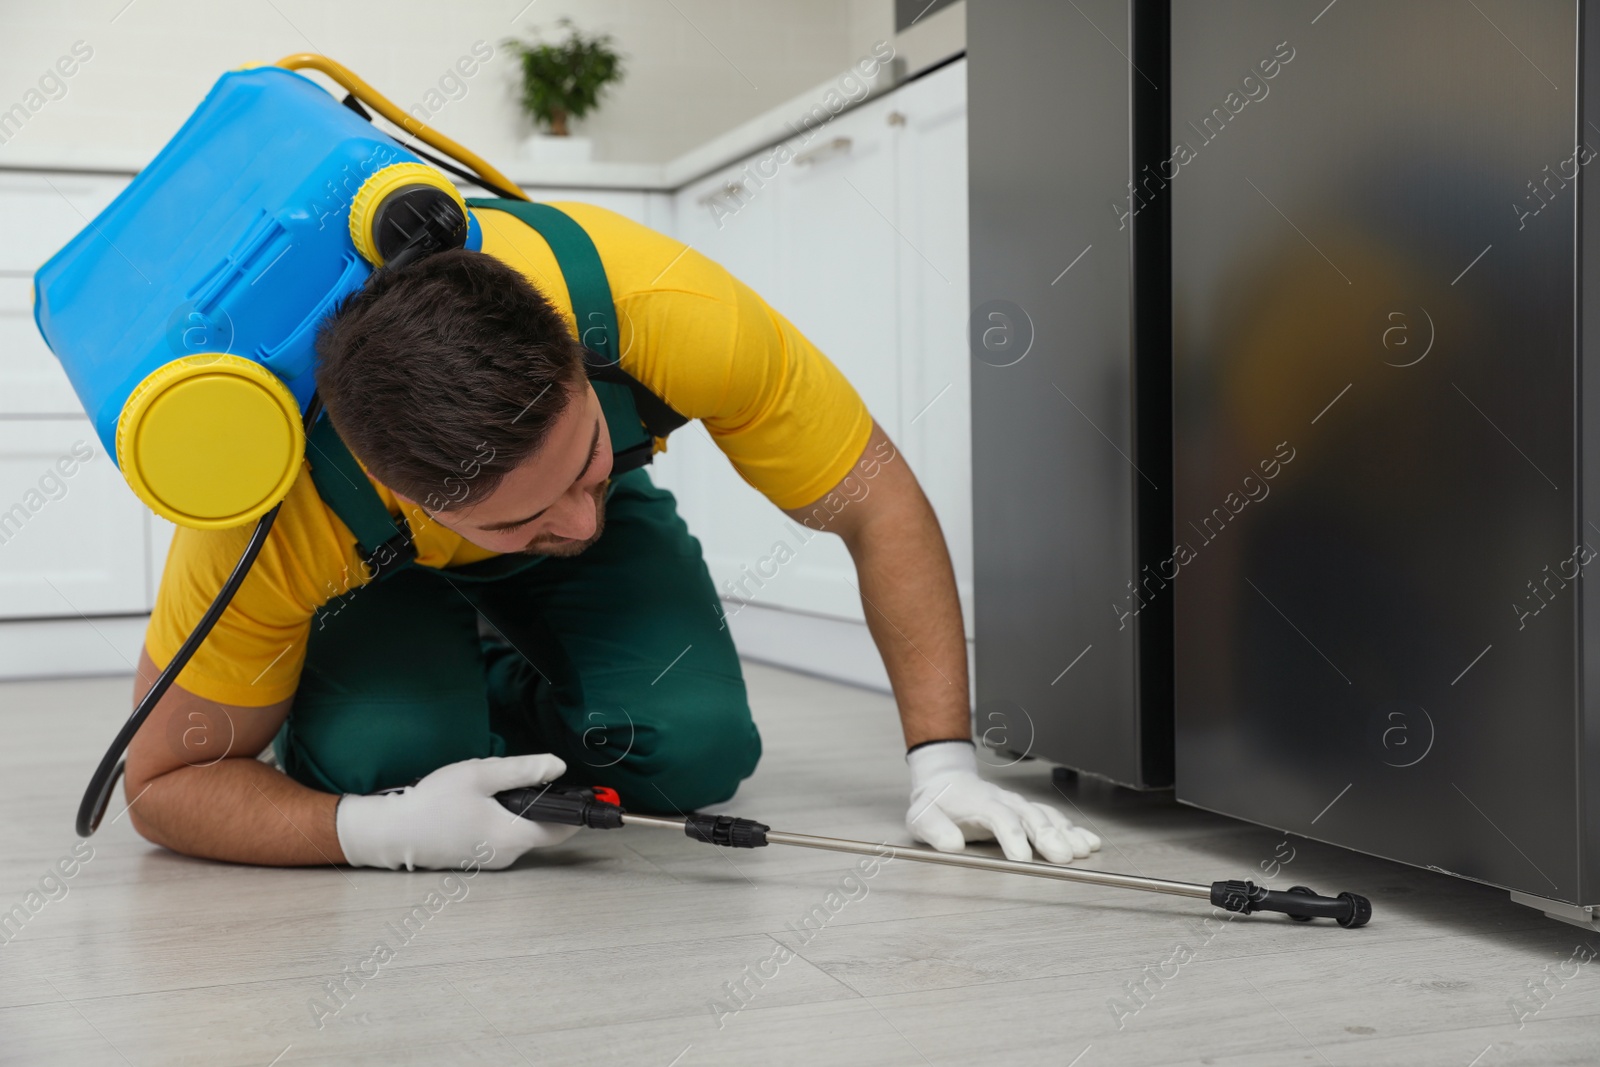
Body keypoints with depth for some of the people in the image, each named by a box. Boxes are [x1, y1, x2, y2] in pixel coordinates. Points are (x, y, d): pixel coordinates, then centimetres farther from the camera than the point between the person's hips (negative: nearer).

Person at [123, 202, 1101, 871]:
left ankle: (520, 700, 13)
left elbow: (878, 503, -26)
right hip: (380, 559, -1)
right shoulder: (273, 520, -42)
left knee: (696, 746, -20)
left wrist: (945, 763, -30)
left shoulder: (675, 313, -41)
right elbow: (165, 783, -27)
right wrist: (383, 831, -44)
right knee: (378, 750, -30)